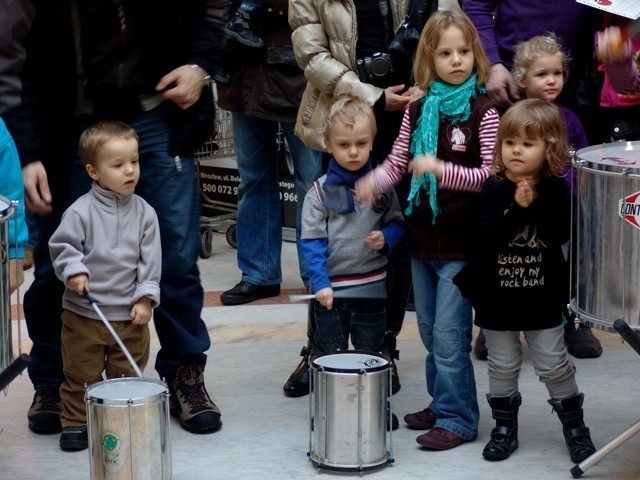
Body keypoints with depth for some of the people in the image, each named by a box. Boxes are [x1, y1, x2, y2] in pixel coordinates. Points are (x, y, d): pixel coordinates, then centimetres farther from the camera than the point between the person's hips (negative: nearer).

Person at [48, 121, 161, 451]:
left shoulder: (144, 213, -2)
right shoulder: (81, 212, -12)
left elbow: (150, 259, -1)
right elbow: (61, 246, -6)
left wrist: (145, 297, -6)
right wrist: (73, 270, -23)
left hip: (130, 313, 3)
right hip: (84, 312, -3)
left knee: (128, 375, 12)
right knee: (81, 375, 8)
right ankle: (75, 423, 21)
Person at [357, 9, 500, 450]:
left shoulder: (483, 112, -9)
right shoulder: (418, 111, 7)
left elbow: (492, 174, -15)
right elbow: (397, 162, 11)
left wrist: (441, 169, -28)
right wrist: (372, 182, -10)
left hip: (461, 243, -6)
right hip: (422, 237, 6)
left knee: (449, 333, -6)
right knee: (430, 330, 15)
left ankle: (457, 417, 3)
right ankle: (442, 403, 28)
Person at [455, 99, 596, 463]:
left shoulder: (555, 189, -6)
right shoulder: (493, 190, -7)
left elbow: (563, 232, -19)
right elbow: (485, 236, -20)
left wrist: (536, 206, -27)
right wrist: (517, 210, -29)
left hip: (542, 295, -1)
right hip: (497, 295, 1)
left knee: (554, 364, 5)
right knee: (503, 366, 10)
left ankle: (575, 428, 20)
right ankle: (505, 429, 25)